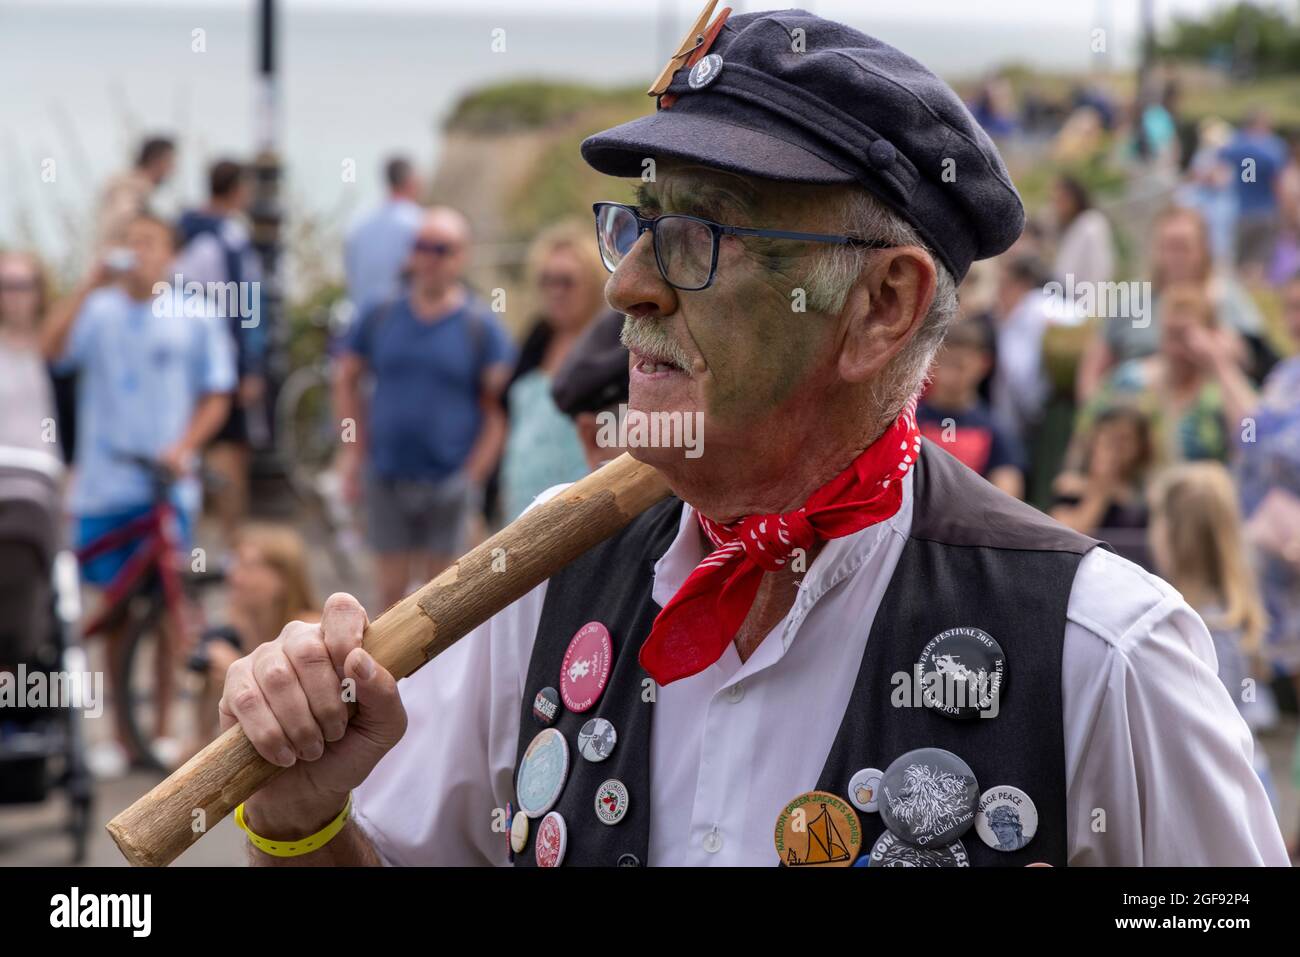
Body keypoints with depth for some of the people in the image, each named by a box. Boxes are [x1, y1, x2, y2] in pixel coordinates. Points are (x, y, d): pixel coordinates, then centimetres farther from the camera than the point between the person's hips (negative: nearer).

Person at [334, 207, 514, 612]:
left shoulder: (480, 325, -3)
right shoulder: (382, 316, 4)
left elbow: (501, 407, -5)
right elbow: (346, 380, 14)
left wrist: (473, 475, -11)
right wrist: (355, 453, 7)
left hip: (449, 483, -2)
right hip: (386, 480, 2)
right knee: (391, 587, 7)